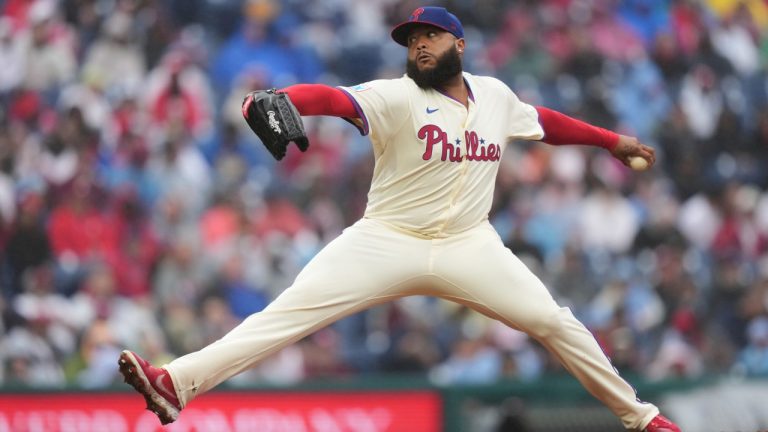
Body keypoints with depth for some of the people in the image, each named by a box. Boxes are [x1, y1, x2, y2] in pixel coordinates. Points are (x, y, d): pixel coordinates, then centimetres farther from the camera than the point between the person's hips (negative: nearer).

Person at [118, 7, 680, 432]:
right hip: (388, 242, -4)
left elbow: (542, 120, 27)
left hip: (468, 246, 4)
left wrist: (611, 141, 29)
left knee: (554, 322, -1)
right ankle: (177, 383, -29)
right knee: (292, 309, -18)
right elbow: (337, 99, -27)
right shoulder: (396, 99, -9)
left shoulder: (494, 95, 7)